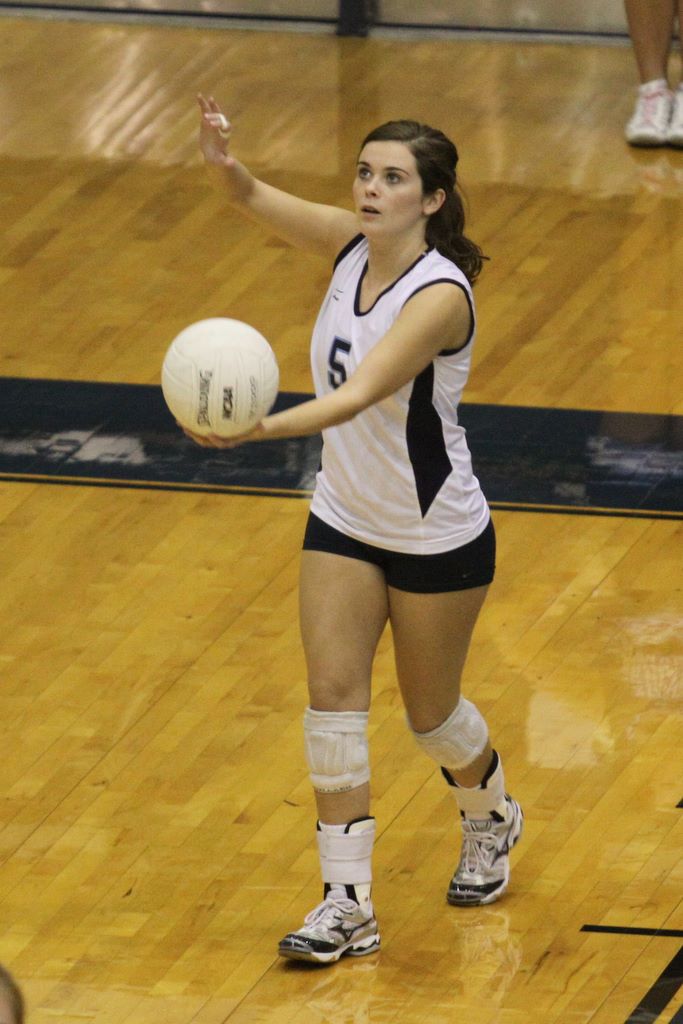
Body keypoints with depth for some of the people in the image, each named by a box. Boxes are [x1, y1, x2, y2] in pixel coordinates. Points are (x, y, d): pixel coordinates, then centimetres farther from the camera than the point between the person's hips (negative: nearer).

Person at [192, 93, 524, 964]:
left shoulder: (440, 296, -29)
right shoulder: (352, 242, -8)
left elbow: (356, 397, -40)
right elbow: (251, 197, -7)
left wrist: (260, 429, -55)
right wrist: (222, 163, -32)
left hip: (439, 540, -6)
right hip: (344, 522, 6)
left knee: (431, 712, 12)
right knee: (332, 695, -6)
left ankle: (491, 821, 45)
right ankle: (349, 906, -4)